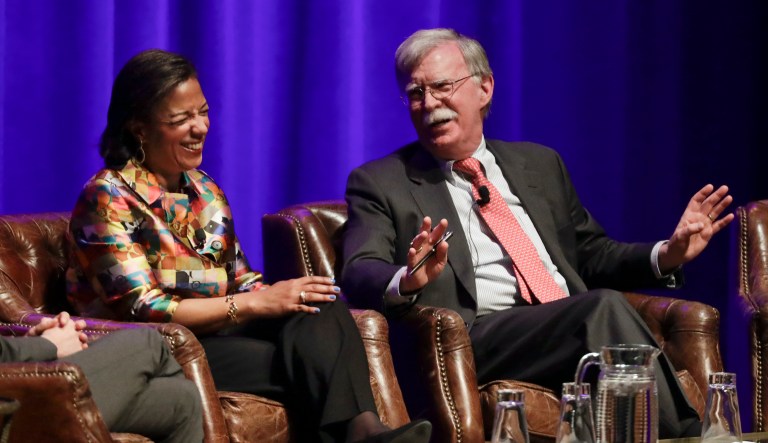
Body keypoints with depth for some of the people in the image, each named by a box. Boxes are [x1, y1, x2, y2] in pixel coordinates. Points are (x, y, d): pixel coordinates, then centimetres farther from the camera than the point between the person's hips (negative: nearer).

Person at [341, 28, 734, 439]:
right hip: (471, 341, -4)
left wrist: (667, 255, 10)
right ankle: (685, 436, -25)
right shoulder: (379, 183, 12)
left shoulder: (539, 164, 26)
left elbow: (591, 255, 29)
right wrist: (407, 280, -26)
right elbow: (360, 276, -2)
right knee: (604, 307, -30)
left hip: (574, 324, 4)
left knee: (604, 309, -34)